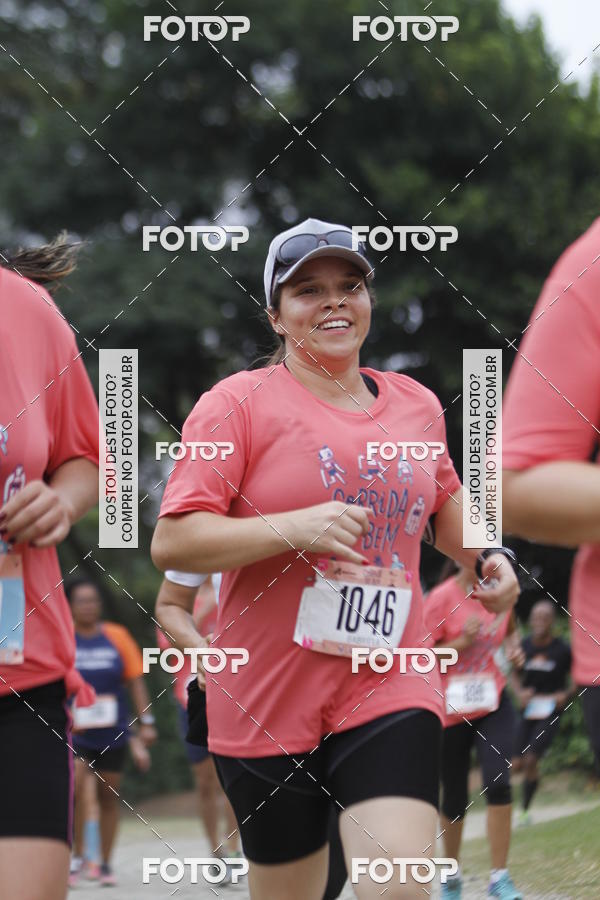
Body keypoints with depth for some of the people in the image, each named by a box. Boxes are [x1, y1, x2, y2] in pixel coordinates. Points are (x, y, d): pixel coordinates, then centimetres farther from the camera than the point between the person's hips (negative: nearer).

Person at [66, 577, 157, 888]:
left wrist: (145, 723, 2)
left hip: (112, 731, 2)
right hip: (74, 730, -2)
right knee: (74, 784, -19)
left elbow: (136, 681, 6)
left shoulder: (117, 636, 3)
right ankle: (77, 856, -5)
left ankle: (106, 865, 17)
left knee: (108, 797, 6)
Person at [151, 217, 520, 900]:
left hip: (390, 689, 2)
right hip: (266, 707, -2)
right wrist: (294, 528, -24)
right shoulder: (239, 403, -5)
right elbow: (170, 543, -12)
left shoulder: (418, 405, 11)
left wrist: (483, 555, 12)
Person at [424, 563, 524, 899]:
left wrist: (513, 646, 0)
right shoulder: (441, 598, -15)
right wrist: (464, 641, -25)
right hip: (451, 712, -2)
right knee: (455, 799, 9)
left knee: (498, 783, -18)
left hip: (494, 705, 2)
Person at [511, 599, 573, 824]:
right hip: (528, 710, 4)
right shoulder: (524, 646, 0)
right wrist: (520, 692, -6)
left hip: (551, 711, -4)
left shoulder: (562, 649, -9)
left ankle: (526, 809, 0)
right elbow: (516, 675, 14)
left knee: (531, 759, -15)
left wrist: (566, 695, -13)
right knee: (518, 765, -1)